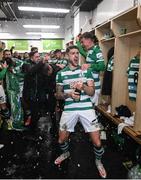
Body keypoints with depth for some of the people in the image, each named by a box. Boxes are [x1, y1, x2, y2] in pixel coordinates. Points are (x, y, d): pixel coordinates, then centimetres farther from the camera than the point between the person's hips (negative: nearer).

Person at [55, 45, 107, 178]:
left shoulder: (86, 71, 4)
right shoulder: (61, 74, 4)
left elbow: (92, 92, 0)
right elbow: (58, 95, 7)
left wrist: (83, 86, -21)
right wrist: (68, 94, -15)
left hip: (86, 108, -1)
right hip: (69, 109, 1)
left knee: (97, 142, -2)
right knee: (61, 140, 10)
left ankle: (98, 161, 31)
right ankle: (65, 153, 46)